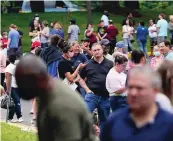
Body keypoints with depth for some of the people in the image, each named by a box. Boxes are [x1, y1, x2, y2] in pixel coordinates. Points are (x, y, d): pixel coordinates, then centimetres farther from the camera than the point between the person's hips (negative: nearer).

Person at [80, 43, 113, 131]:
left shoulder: (110, 64, 4)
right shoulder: (87, 65, 5)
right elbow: (81, 78, 14)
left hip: (106, 96, 1)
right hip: (92, 95, -1)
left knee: (104, 121, 11)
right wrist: (87, 89, 1)